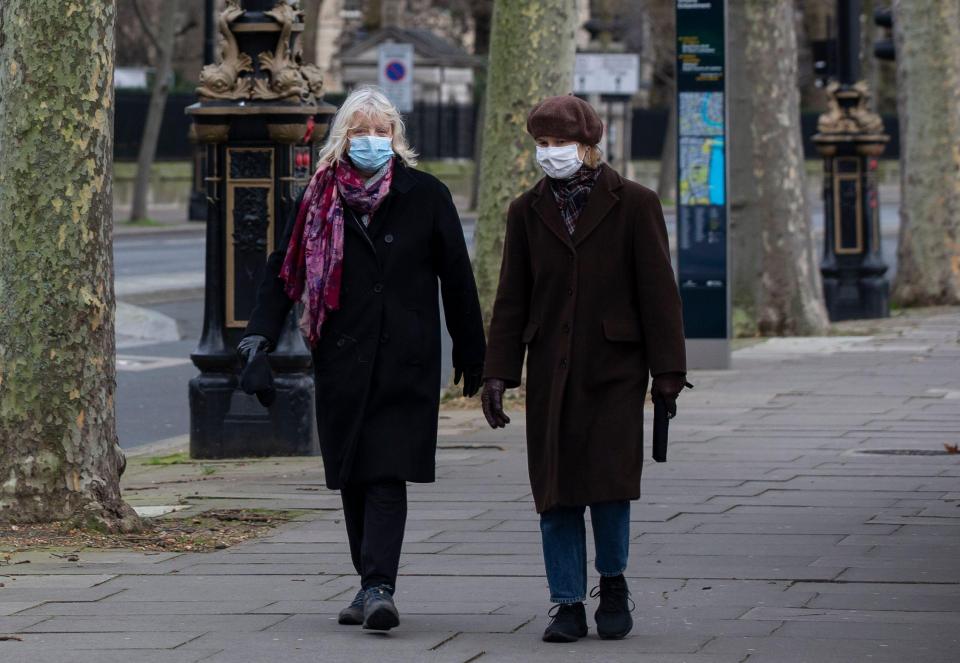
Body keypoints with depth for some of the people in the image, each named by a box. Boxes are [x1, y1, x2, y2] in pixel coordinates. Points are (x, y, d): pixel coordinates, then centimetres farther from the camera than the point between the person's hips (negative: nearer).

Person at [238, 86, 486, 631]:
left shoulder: (426, 196, 2)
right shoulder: (320, 199, 7)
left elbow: (457, 279, 6)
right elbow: (286, 269, 8)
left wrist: (472, 357, 8)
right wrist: (262, 330, -7)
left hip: (405, 361, -3)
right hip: (342, 361, 3)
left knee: (387, 476, -13)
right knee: (353, 479, 7)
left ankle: (379, 587, -18)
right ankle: (374, 583, 18)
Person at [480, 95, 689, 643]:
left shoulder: (633, 204, 0)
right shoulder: (528, 211, 9)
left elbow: (658, 291, -1)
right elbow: (512, 299, 10)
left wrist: (667, 371, -5)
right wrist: (498, 372, 3)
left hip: (614, 371, -3)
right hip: (552, 373, 3)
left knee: (610, 482, -8)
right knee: (556, 493, 0)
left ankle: (614, 582, 15)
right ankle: (568, 604, 7)